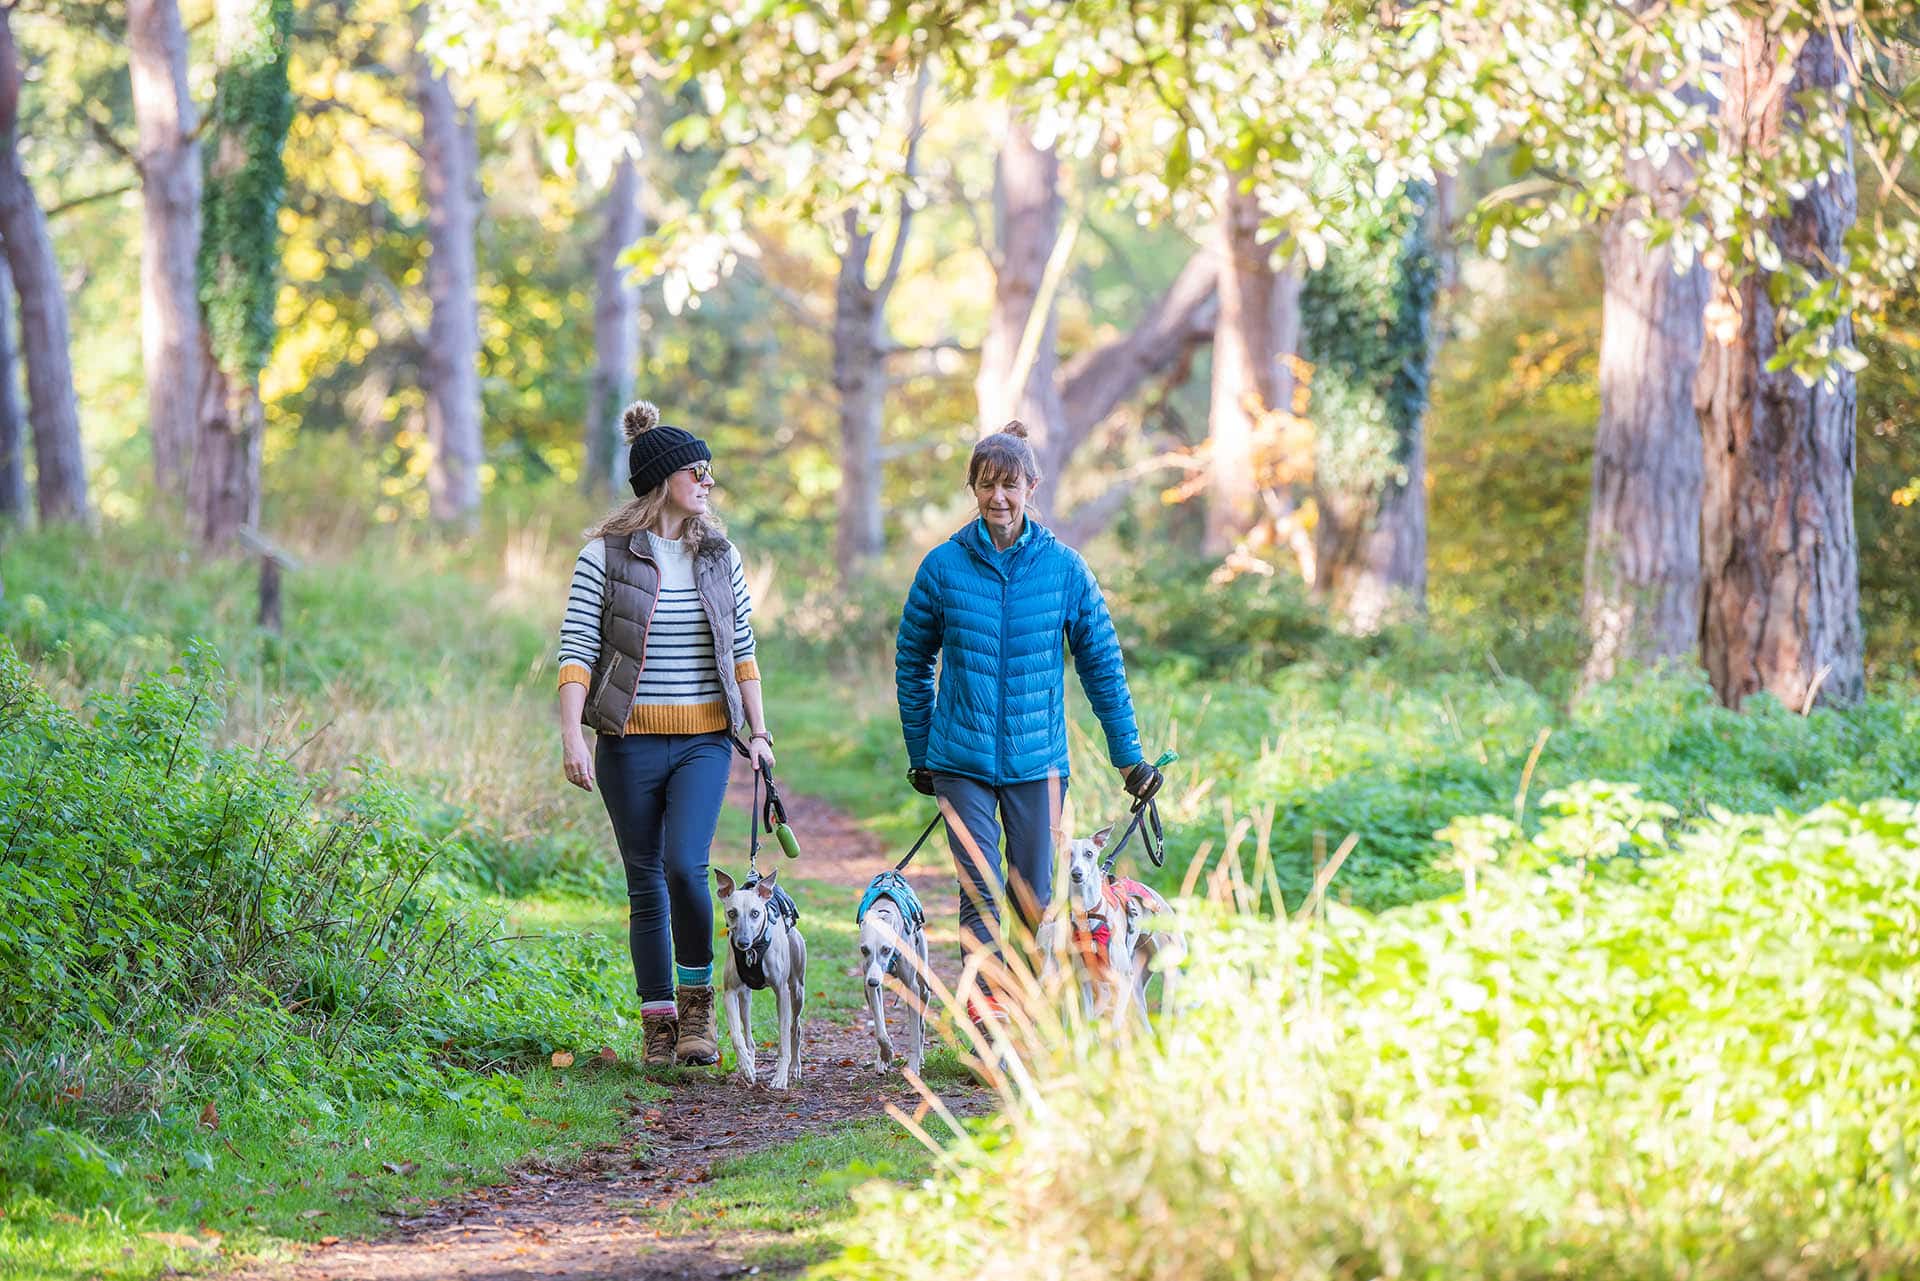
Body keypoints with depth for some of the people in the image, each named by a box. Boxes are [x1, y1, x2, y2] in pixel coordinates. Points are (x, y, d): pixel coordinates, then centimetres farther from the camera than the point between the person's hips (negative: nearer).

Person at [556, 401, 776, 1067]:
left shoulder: (719, 555, 9)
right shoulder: (605, 555, -3)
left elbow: (743, 649, 14)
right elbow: (576, 650, -7)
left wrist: (759, 731, 8)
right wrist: (571, 737, -16)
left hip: (704, 740, 1)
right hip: (630, 741, -1)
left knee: (685, 865, -17)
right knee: (645, 881, 4)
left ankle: (697, 999, 1)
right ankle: (658, 1019, 13)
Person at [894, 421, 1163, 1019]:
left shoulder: (1064, 567, 1)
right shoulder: (944, 566, 0)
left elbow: (1101, 665, 8)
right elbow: (912, 660, 11)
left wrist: (1128, 756, 8)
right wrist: (920, 754, 12)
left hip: (1037, 760, 1)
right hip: (962, 760, -1)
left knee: (1034, 895, 5)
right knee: (980, 890, -10)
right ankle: (988, 1006, -10)